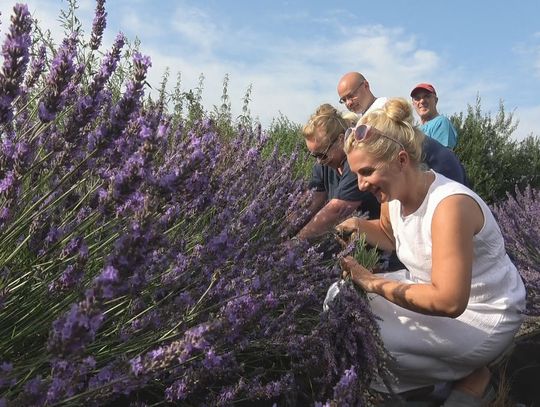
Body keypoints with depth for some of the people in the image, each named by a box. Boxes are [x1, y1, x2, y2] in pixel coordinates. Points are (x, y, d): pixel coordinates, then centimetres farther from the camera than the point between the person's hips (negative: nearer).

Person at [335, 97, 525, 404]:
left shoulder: (449, 205, -32)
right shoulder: (394, 192, -7)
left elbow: (449, 302, -36)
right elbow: (392, 236, 18)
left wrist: (374, 283, -28)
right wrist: (359, 225, -4)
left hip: (481, 317, -8)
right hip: (436, 290, 9)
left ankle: (470, 378, 2)